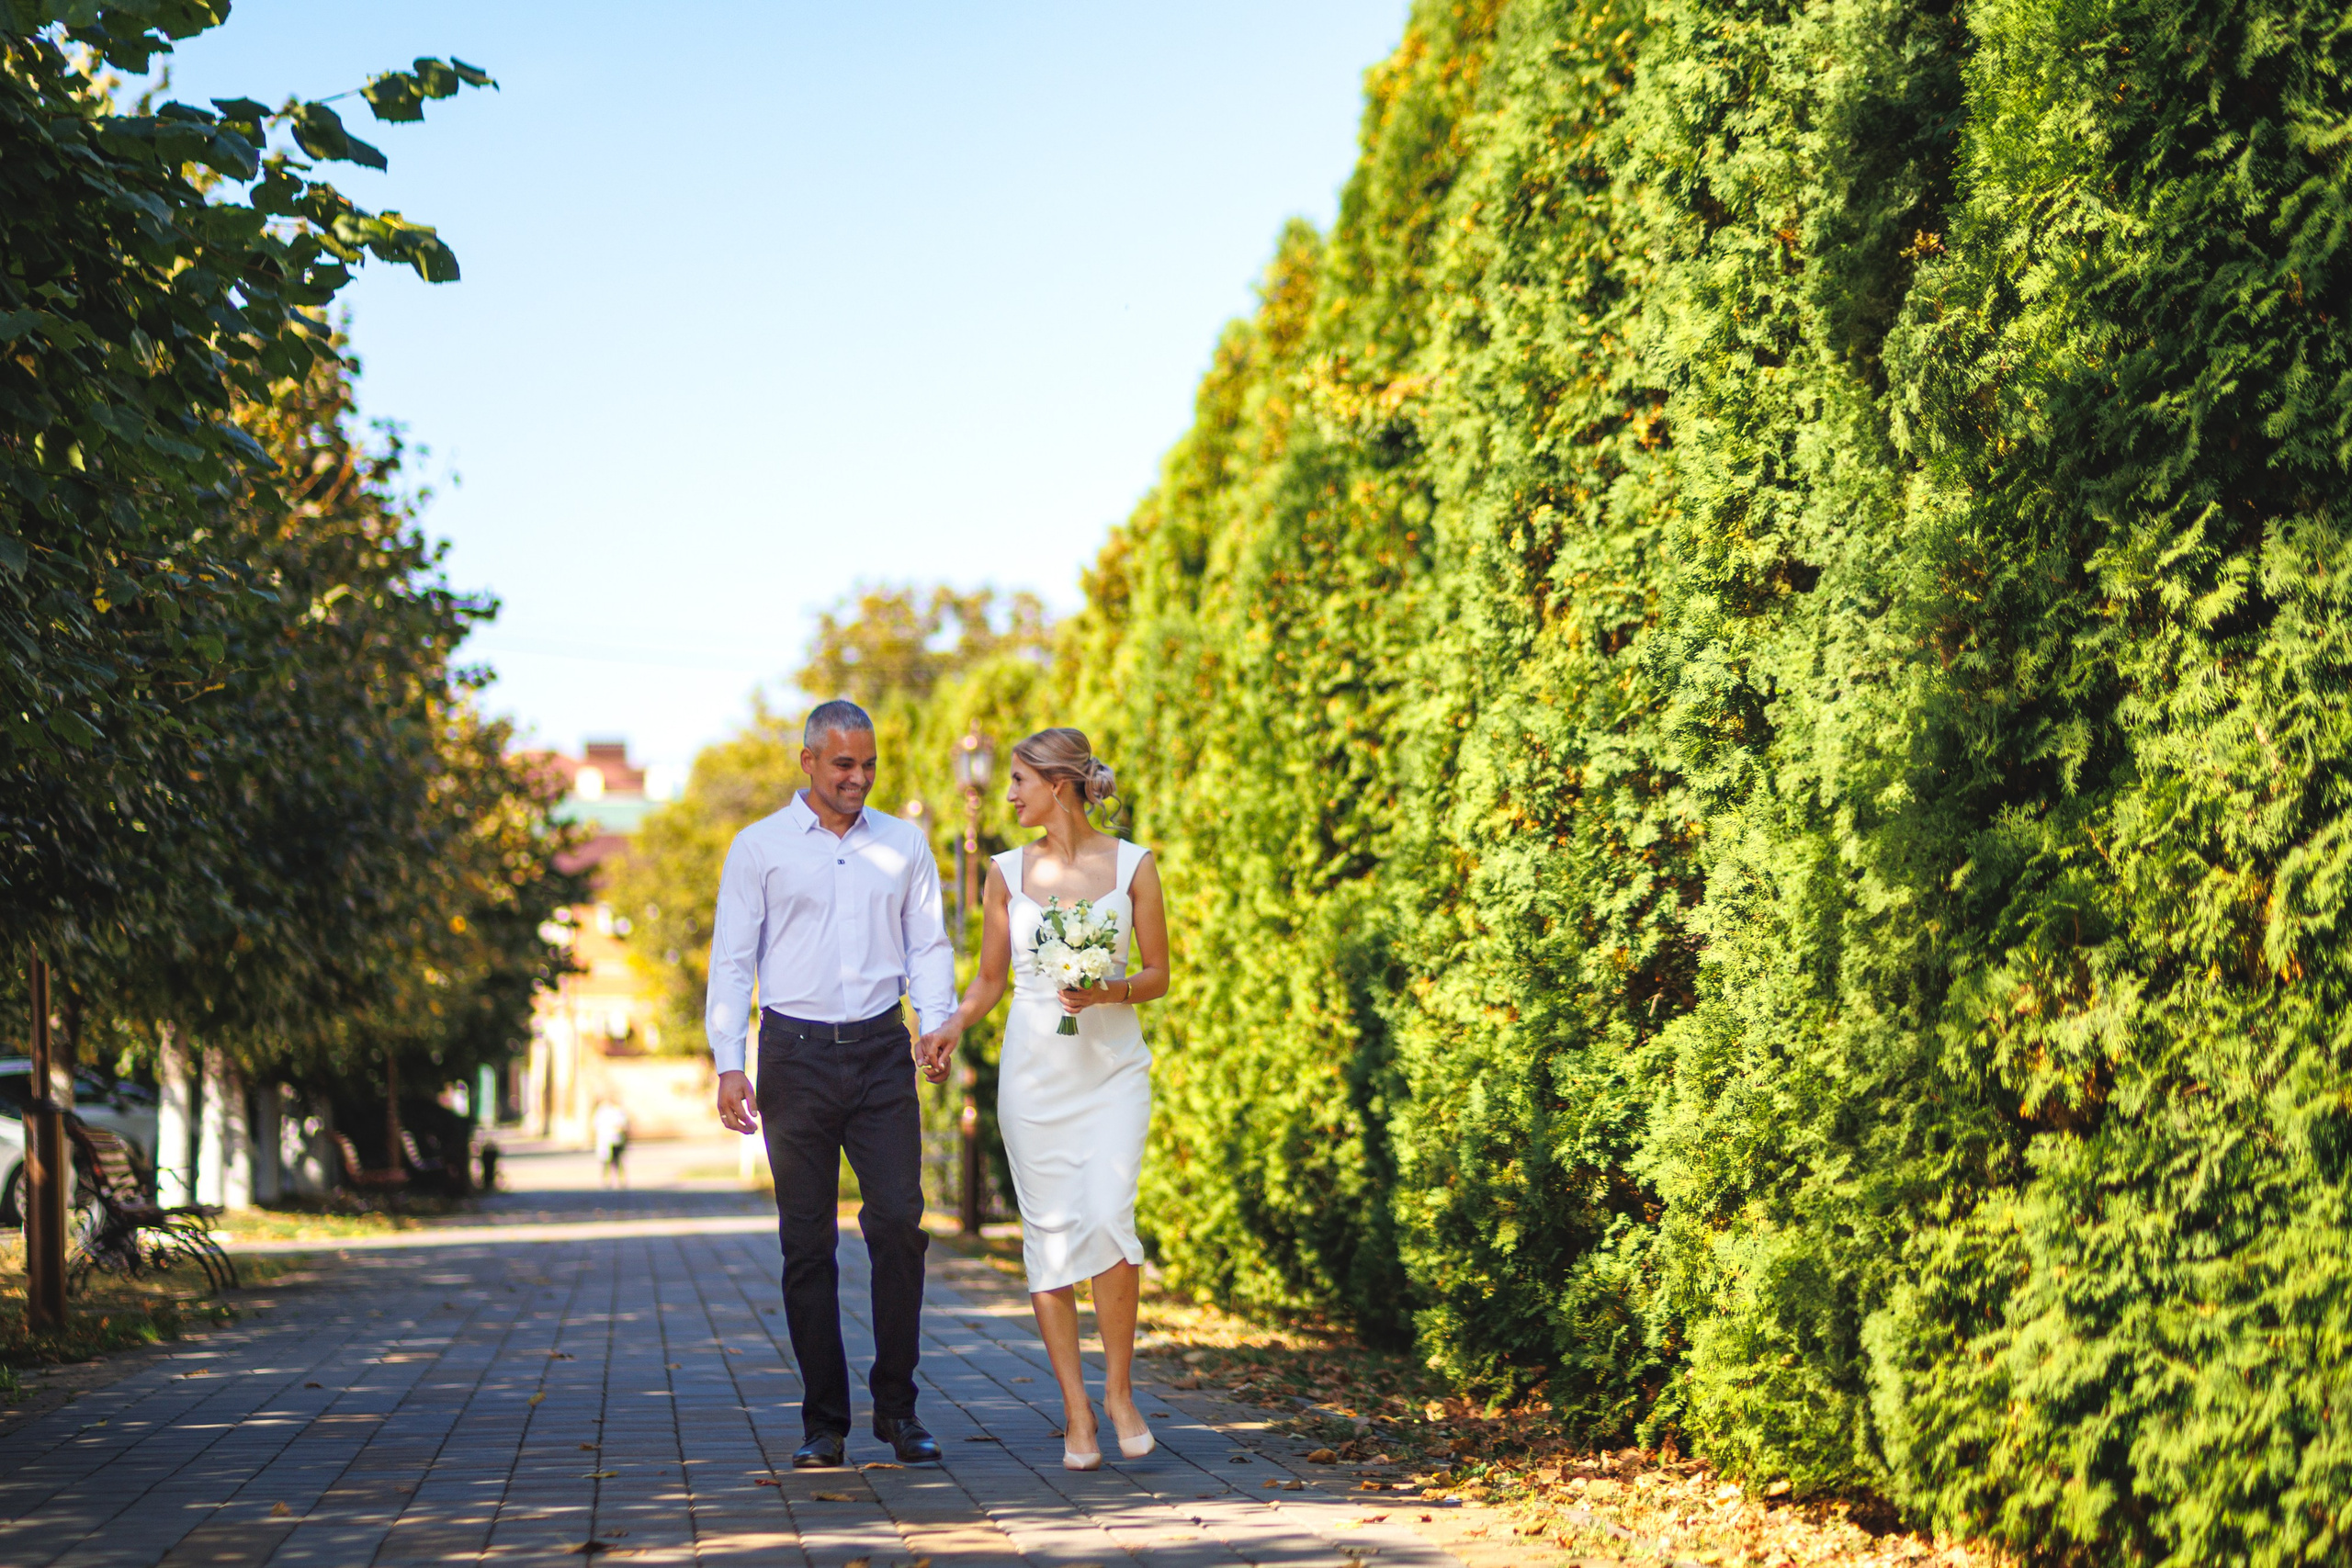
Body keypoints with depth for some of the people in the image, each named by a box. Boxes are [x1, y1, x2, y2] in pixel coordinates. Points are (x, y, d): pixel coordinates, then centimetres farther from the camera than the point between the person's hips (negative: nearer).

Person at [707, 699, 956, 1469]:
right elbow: (732, 959, 3)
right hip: (797, 1052, -1)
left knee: (900, 1223, -8)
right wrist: (728, 1064, -6)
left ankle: (896, 1407, 4)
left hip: (881, 1052, 1)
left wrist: (935, 1023, -5)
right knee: (807, 1240, 1)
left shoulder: (904, 844, 12)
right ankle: (824, 1421, 7)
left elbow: (929, 943, 12)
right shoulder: (759, 848, 5)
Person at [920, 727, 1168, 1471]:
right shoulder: (1008, 871, 7)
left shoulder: (1132, 865, 1)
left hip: (1113, 1067, -2)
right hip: (1034, 1069, 2)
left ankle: (1119, 1386, 1)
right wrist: (952, 1026, -7)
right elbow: (990, 979, 11)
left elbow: (1158, 976, 4)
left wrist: (1108, 992, -15)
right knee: (1050, 1233, -1)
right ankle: (1076, 1413, 6)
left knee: (1108, 1218, -17)